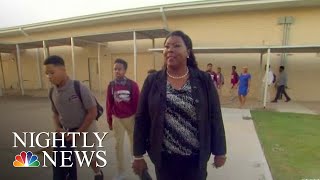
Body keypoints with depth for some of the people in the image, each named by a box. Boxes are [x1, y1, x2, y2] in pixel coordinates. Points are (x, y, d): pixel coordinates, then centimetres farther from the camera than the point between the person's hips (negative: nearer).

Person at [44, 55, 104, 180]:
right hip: (66, 132, 5)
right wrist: (57, 127, -8)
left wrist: (78, 132, -16)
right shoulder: (52, 92, -5)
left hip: (85, 129, -4)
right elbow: (56, 113, 11)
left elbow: (93, 112, -19)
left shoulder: (79, 88, -23)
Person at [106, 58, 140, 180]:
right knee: (118, 145, 10)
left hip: (131, 118, -1)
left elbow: (137, 104, -9)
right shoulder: (111, 85, -6)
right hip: (117, 119, 2)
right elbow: (109, 104, 1)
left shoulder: (132, 85, -15)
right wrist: (109, 121, 6)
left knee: (134, 142, 19)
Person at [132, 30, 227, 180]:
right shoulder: (152, 81, -6)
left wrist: (219, 151, 2)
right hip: (164, 158, 1)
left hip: (196, 157, 0)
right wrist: (138, 155, -1)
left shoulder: (203, 80, -7)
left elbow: (215, 117, -2)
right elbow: (141, 120, -3)